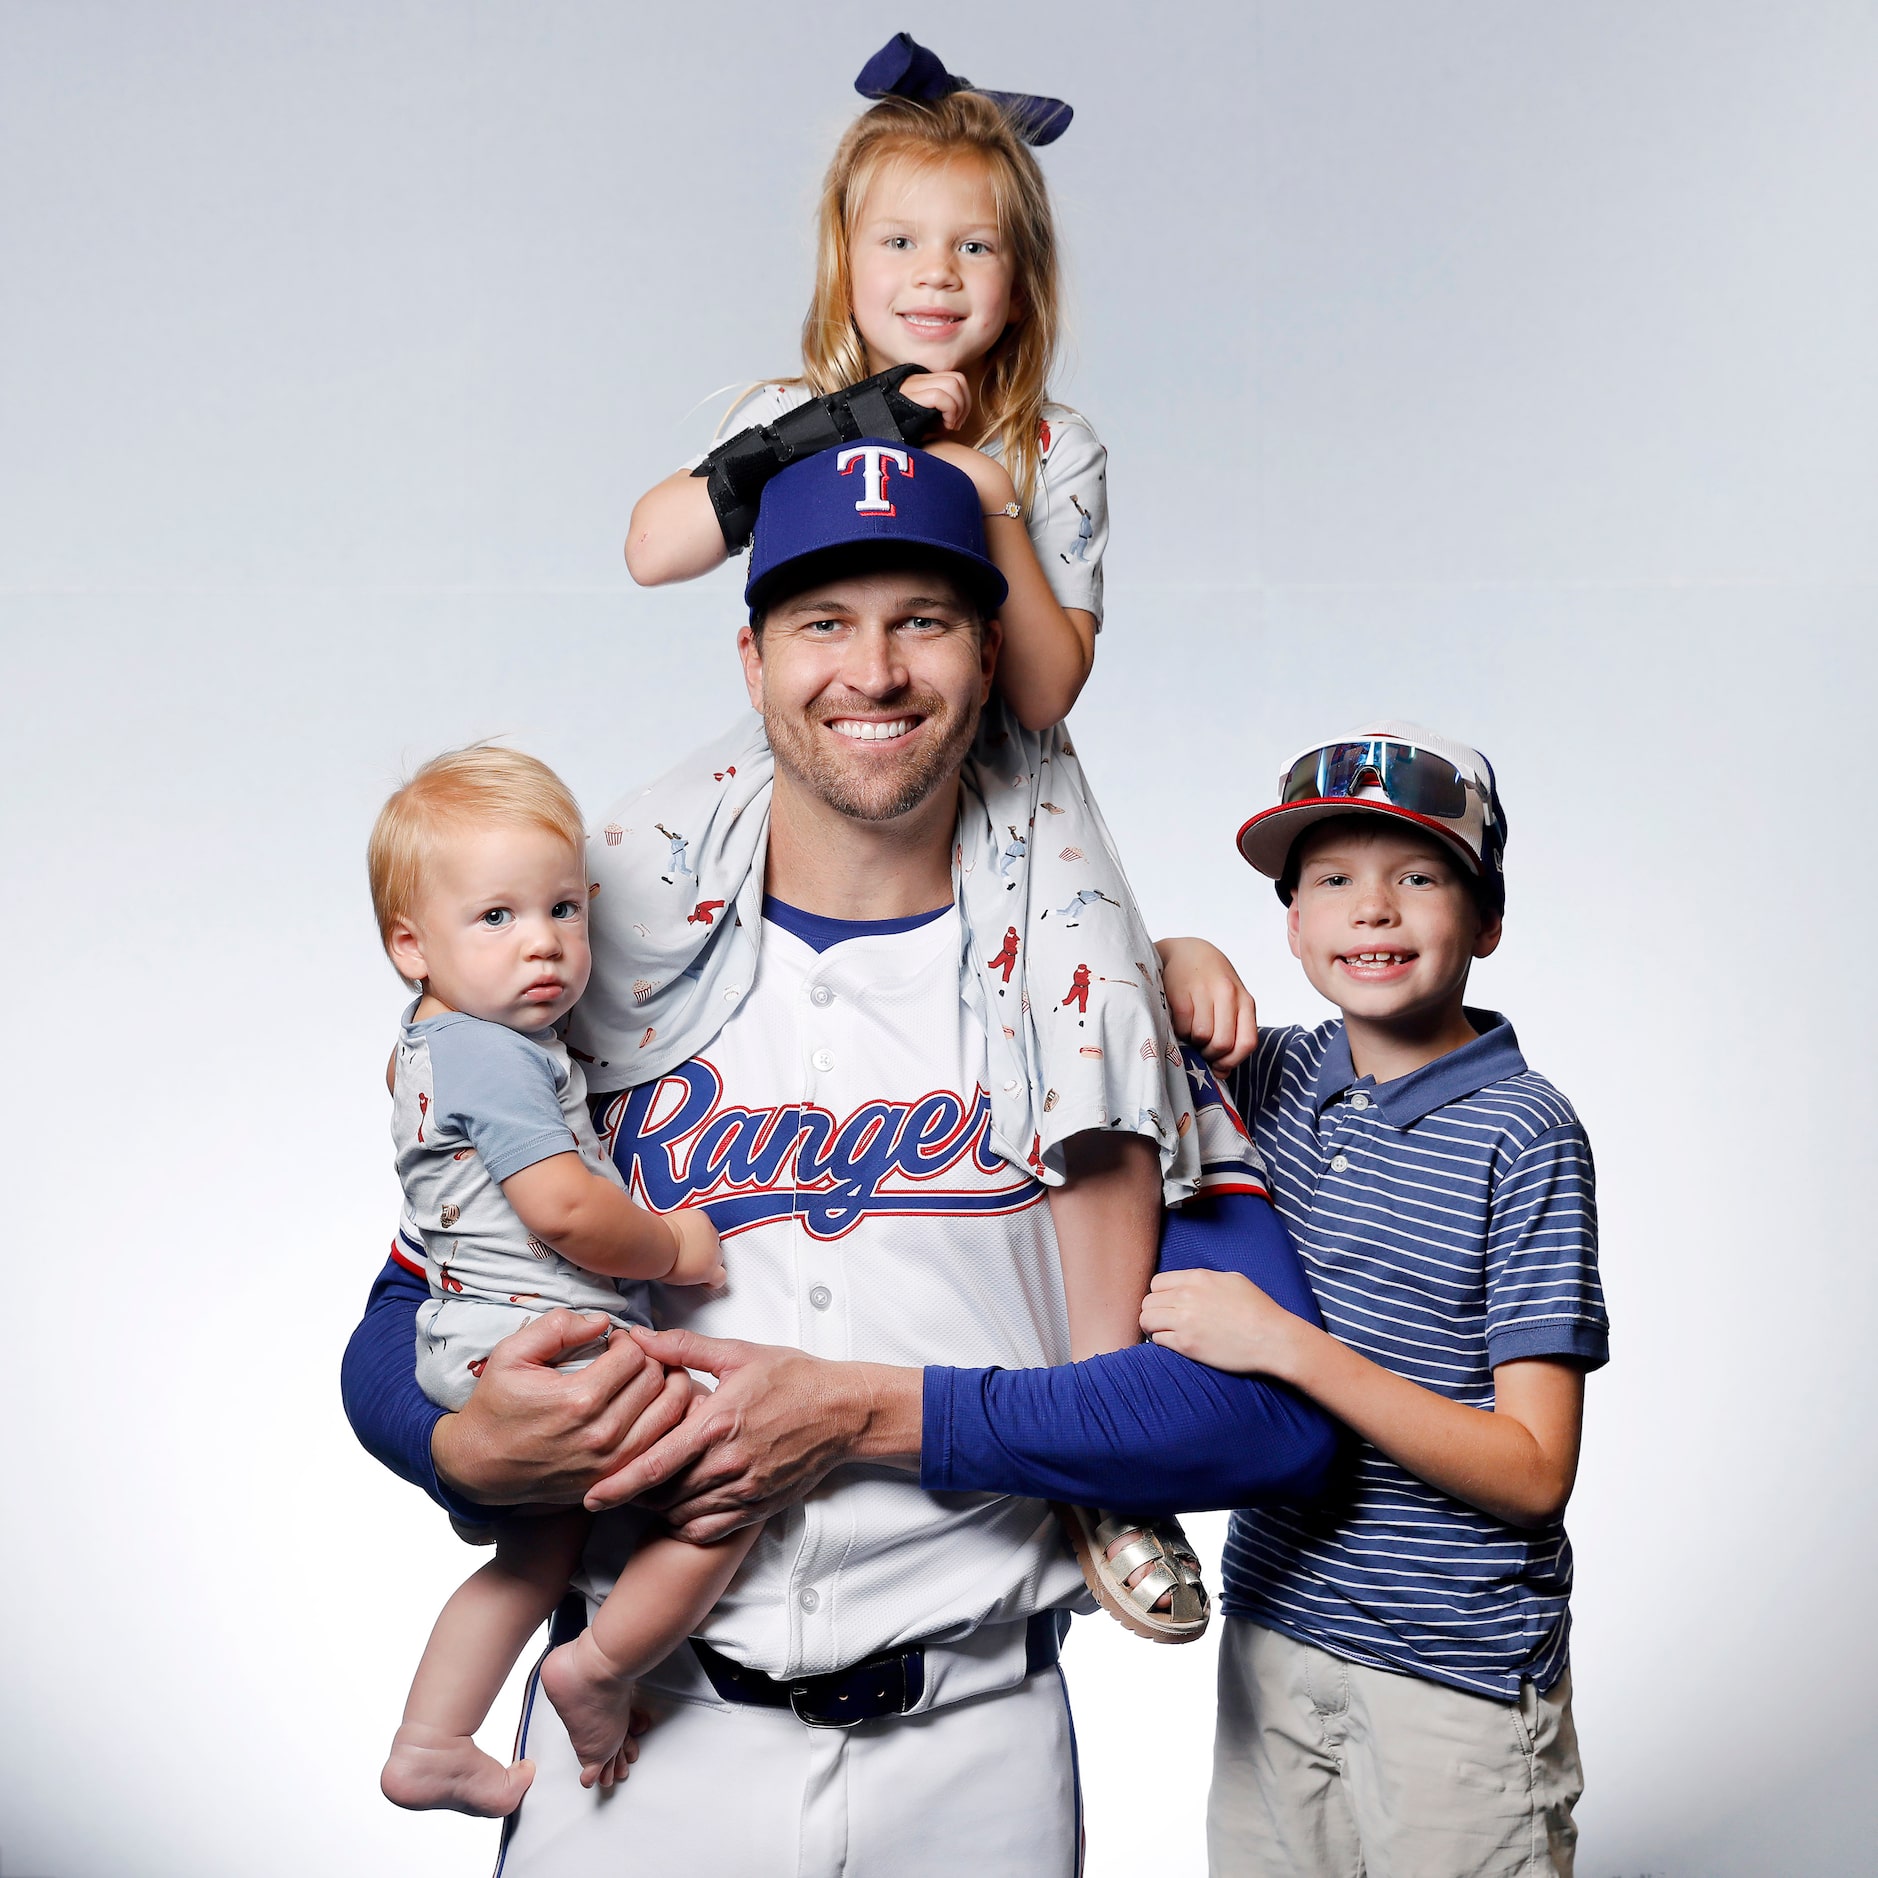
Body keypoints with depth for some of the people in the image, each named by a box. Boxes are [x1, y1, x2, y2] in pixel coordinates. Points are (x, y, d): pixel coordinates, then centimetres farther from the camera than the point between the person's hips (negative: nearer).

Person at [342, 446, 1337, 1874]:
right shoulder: (601, 974, 1)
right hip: (639, 1739, 1)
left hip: (974, 1757, 0)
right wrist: (475, 1449, -18)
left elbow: (1278, 1404, -11)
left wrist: (880, 1416, -18)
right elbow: (403, 1332, 5)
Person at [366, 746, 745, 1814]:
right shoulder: (494, 1055, -18)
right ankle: (602, 1668, -1)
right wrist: (676, 1247, -9)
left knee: (537, 1557, 28)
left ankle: (429, 1748, 36)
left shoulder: (433, 1044, 15)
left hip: (477, 1356, 11)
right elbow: (567, 1212, -26)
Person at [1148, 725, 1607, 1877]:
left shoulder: (1523, 1134, -14)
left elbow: (1532, 1472, -17)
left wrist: (1285, 1343, -24)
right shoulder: (1277, 1078, 1)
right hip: (1272, 1631, 5)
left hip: (1456, 1678, -5)